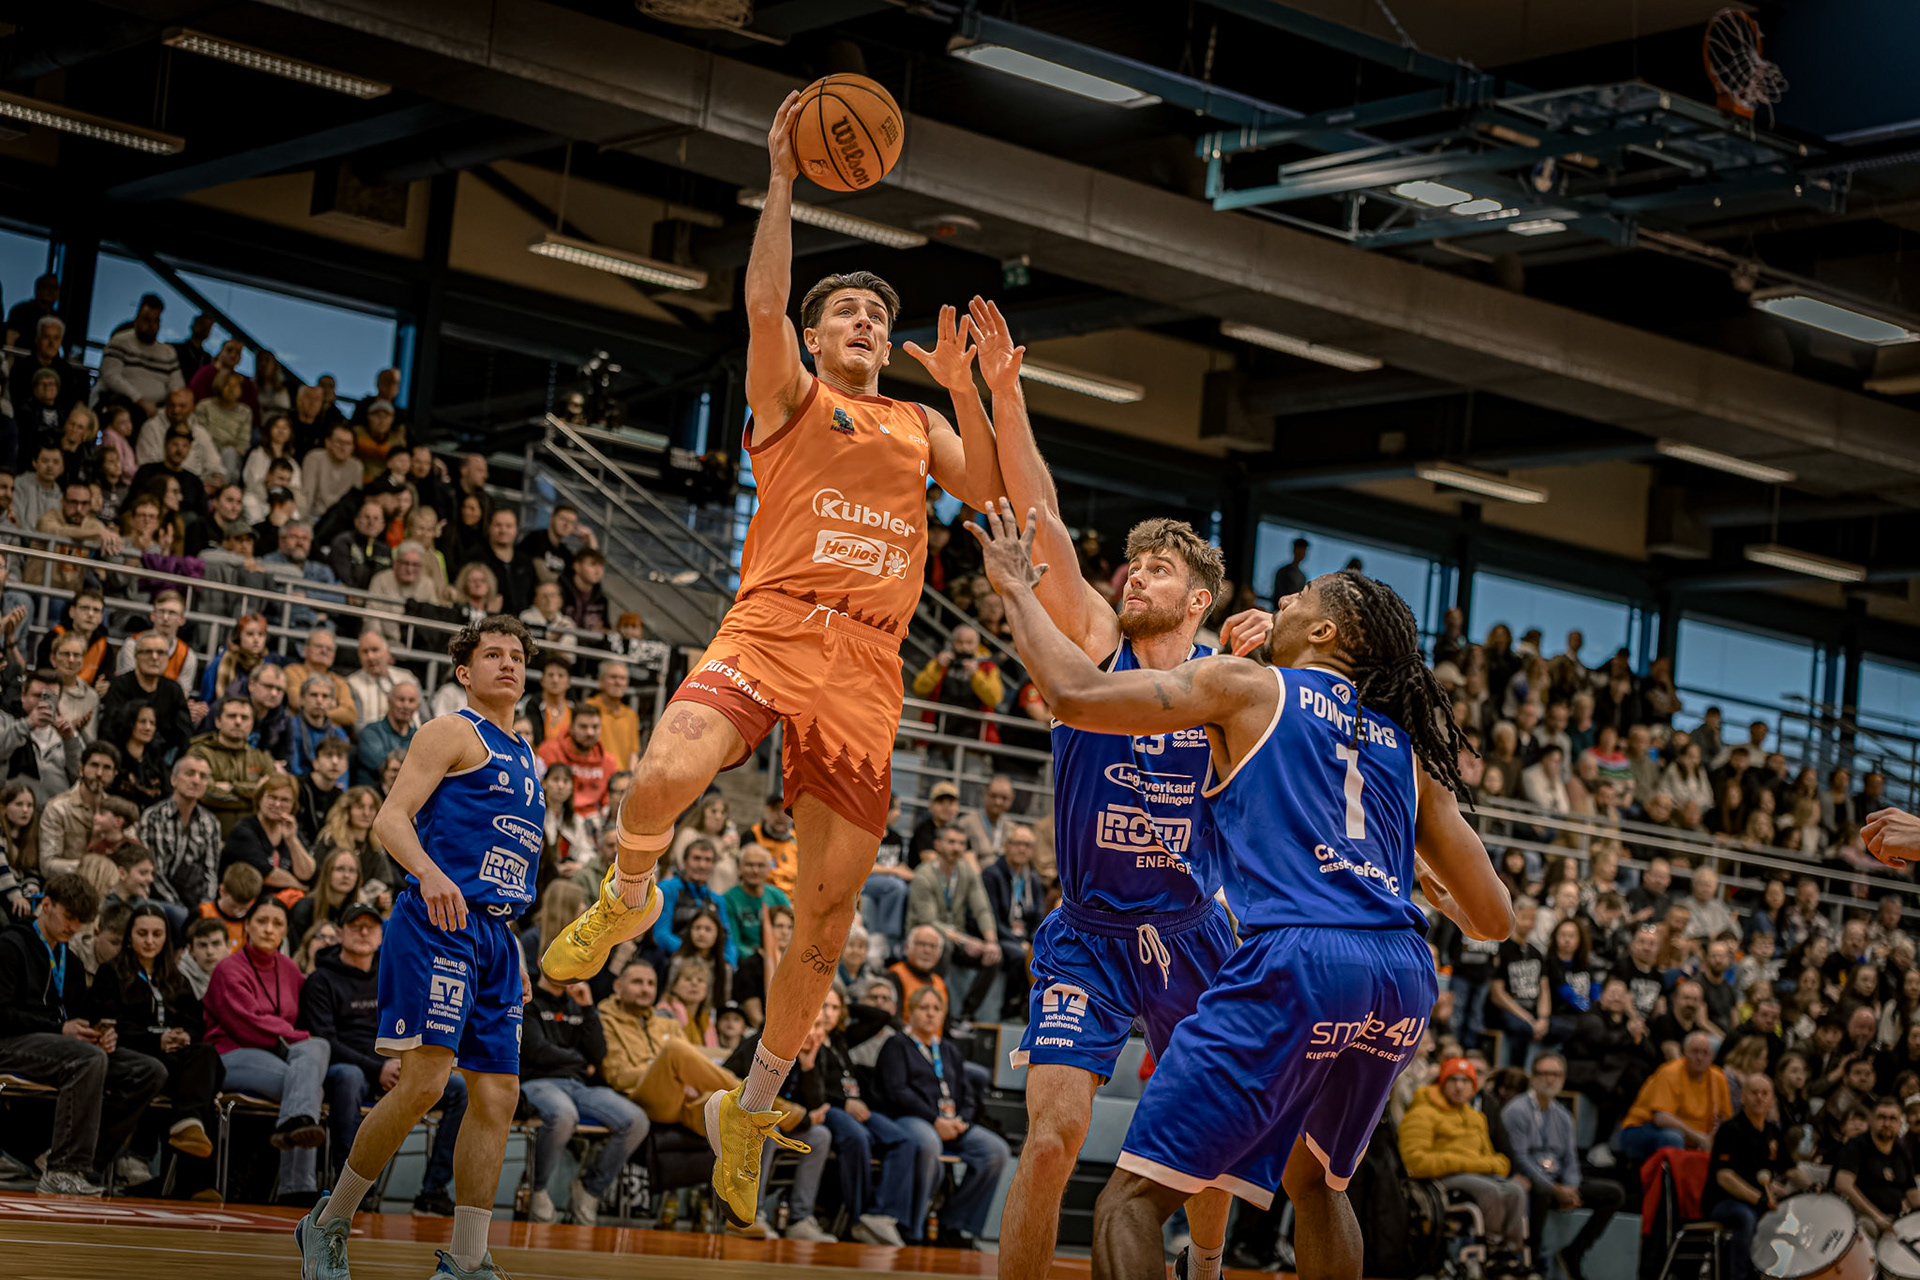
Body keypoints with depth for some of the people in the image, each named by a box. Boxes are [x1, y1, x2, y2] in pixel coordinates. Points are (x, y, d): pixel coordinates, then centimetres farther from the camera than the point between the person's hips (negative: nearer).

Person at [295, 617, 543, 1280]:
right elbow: (391, 817, -11)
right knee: (423, 1083, -16)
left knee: (497, 1094, 2)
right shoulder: (453, 733, 0)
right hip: (436, 925, -8)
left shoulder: (524, 755, 24)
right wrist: (429, 872, -30)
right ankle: (329, 1223, 0)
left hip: (492, 934, 8)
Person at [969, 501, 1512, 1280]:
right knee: (1313, 1179, 33)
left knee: (1132, 1201, -3)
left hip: (1295, 958, -7)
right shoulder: (1407, 746, 23)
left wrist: (1016, 590, 18)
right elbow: (1495, 919, 22)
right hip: (1402, 978, 7)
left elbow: (1076, 695, 2)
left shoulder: (1248, 686, 10)